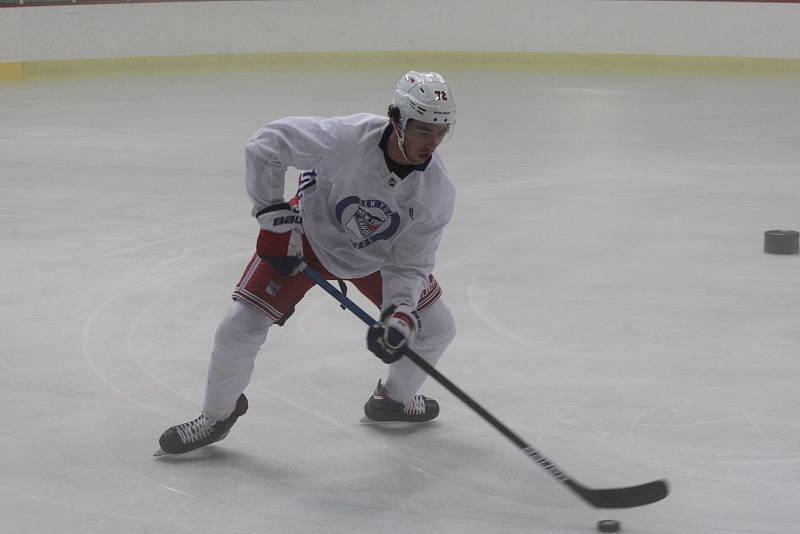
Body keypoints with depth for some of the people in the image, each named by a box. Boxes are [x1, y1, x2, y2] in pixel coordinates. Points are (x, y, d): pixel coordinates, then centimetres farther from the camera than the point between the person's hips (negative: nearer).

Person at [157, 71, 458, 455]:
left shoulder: (438, 192, -25)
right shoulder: (345, 138, -37)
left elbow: (408, 264, -18)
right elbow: (265, 145, -25)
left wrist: (399, 315, -34)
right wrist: (274, 217, -22)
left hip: (377, 255, 4)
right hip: (308, 234, -3)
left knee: (435, 328, 6)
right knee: (240, 327, -11)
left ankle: (394, 398, 36)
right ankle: (217, 416, 15)